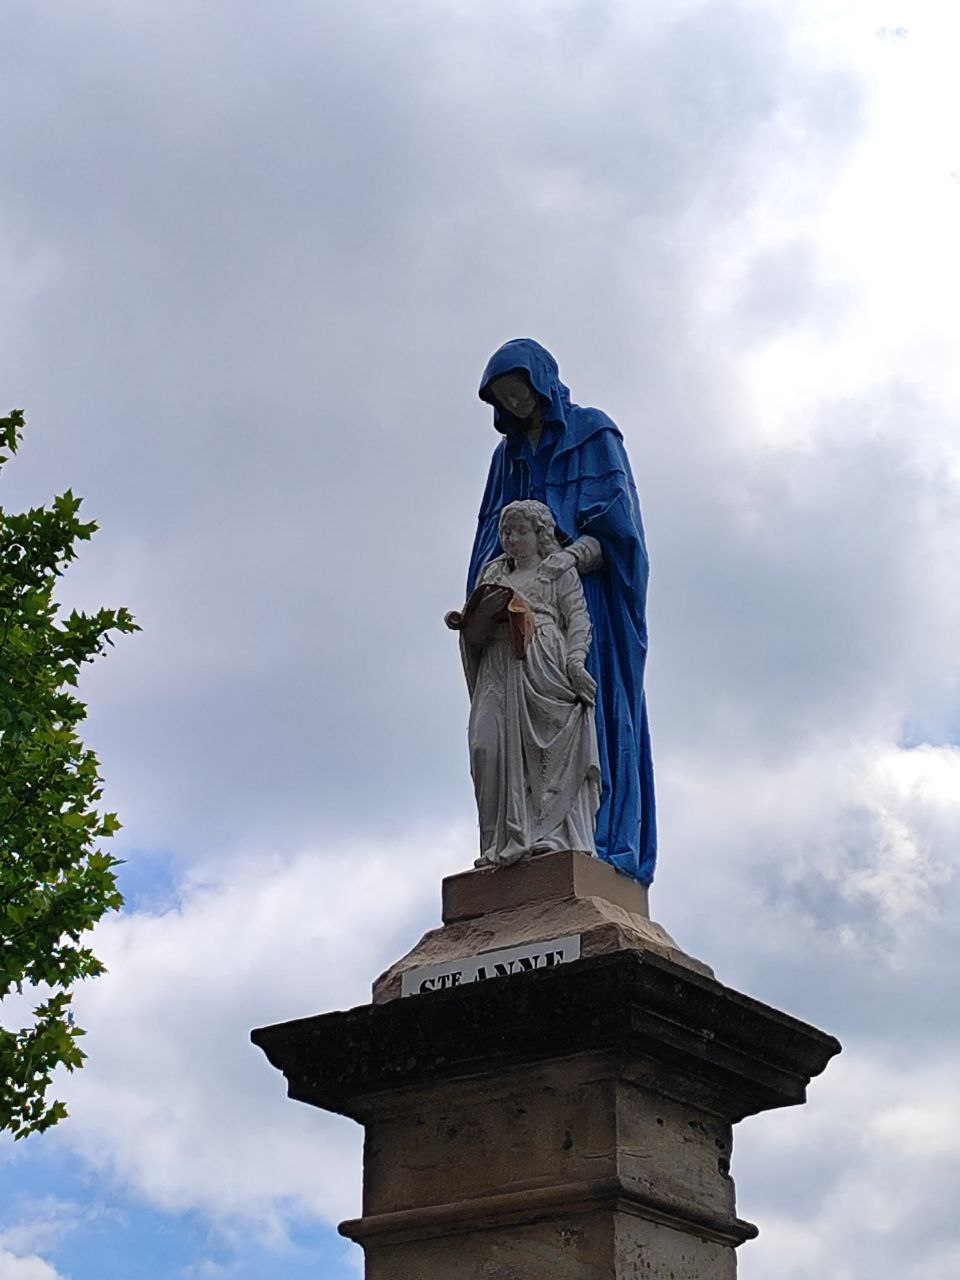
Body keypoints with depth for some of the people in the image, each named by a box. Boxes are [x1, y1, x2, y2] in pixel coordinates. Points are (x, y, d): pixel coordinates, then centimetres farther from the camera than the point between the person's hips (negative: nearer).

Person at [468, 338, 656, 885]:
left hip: (586, 589, -5)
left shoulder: (592, 433, 8)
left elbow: (617, 512, -4)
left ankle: (607, 840, -22)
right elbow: (493, 530, 18)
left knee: (592, 704, -15)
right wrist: (488, 574, -3)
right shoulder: (508, 454, 24)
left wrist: (575, 553, -23)